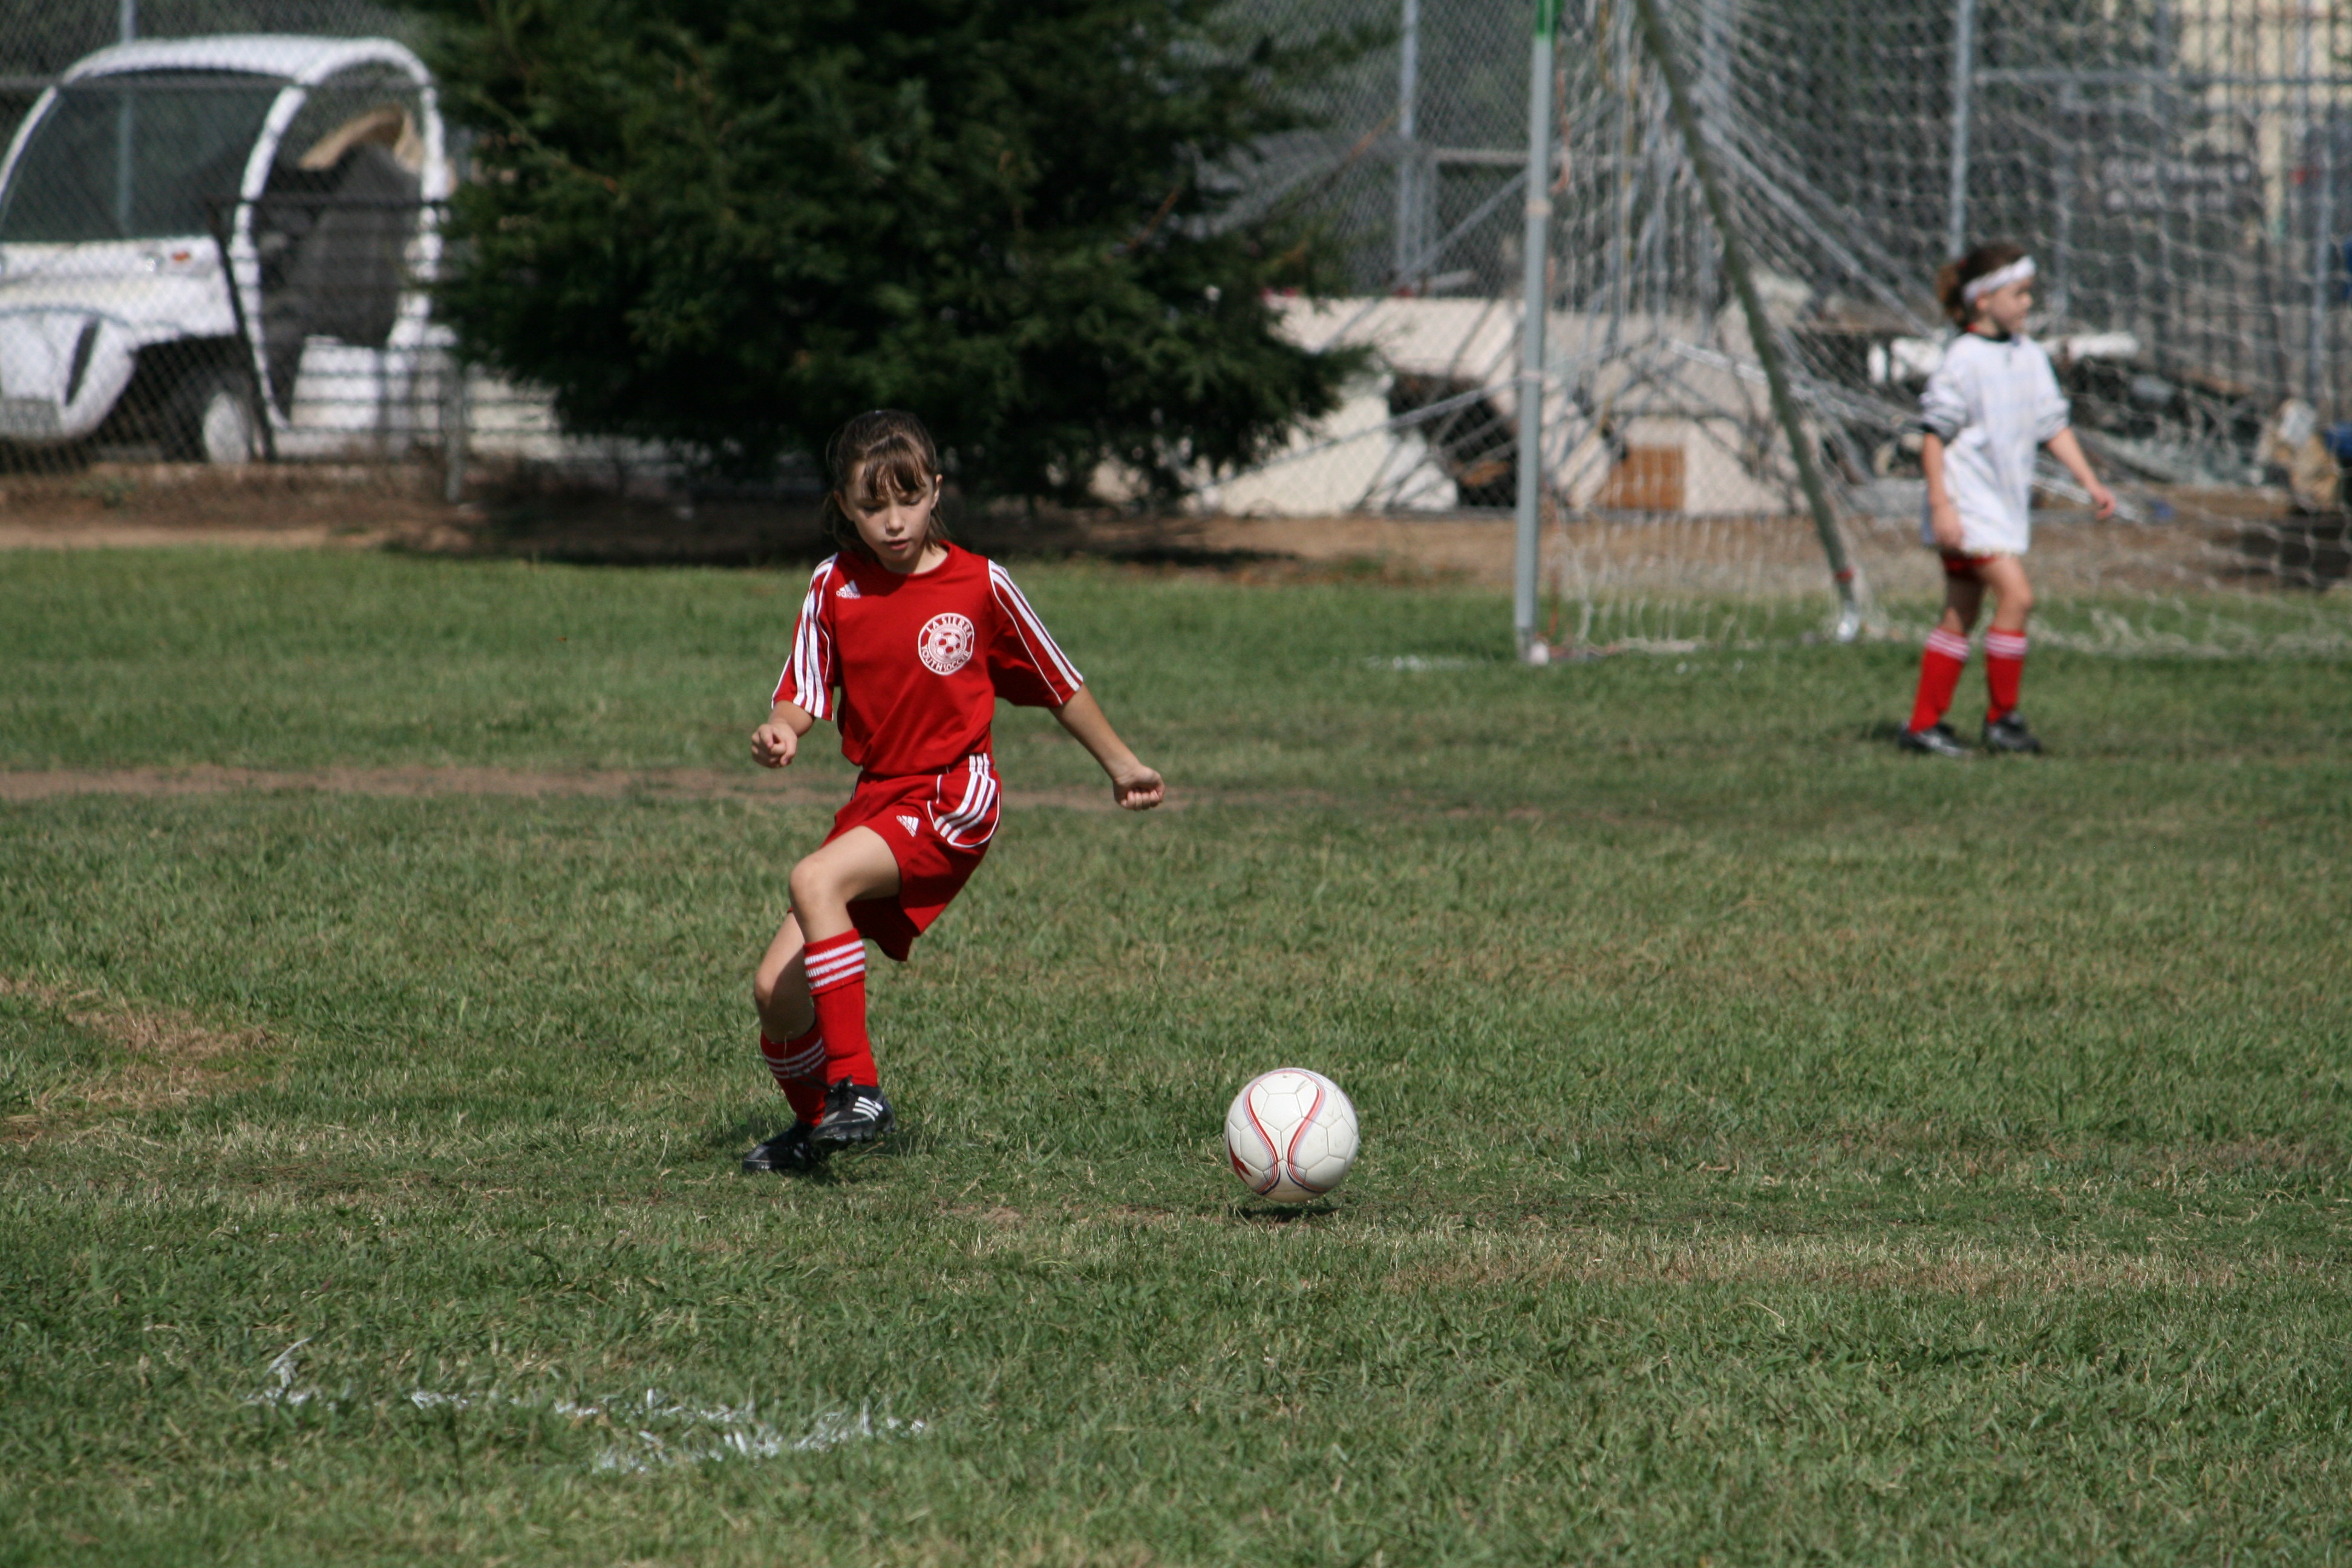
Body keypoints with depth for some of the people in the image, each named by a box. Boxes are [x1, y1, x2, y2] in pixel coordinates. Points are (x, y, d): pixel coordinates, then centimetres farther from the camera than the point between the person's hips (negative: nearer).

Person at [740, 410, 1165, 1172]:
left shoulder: (979, 586, -6)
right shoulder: (834, 587, 2)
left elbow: (1060, 686, 6)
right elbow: (804, 698, 1)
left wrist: (1121, 765, 17)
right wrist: (780, 732, -22)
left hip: (954, 802, -5)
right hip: (878, 796, 5)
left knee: (815, 880, -31)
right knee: (777, 988, -2)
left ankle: (856, 1088, -29)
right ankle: (813, 1124, 26)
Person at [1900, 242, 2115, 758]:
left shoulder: (2030, 356, 9)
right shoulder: (1964, 360, -14)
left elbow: (2053, 425, 15)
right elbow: (1934, 434, -13)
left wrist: (2091, 483, 8)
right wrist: (1941, 505, -19)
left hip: (2008, 501, 8)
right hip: (1969, 502, -8)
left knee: (1960, 617, 9)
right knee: (2016, 595, -17)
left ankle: (1924, 725, 14)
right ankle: (2002, 718, -8)